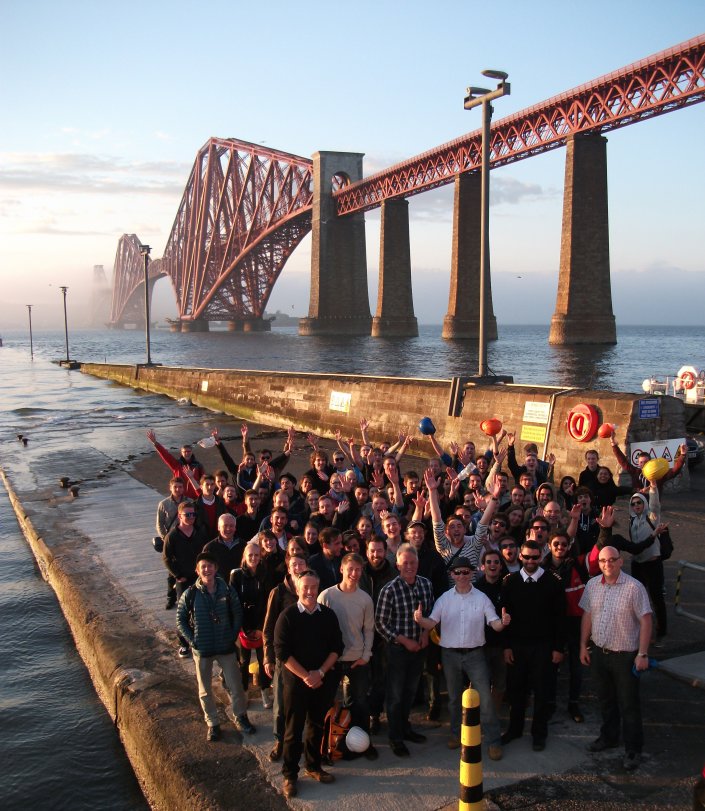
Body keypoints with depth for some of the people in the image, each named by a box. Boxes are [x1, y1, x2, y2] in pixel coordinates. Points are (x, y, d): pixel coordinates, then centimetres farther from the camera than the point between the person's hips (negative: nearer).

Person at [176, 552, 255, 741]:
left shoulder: (227, 591, -8)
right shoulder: (190, 594, -11)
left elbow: (238, 614, 3)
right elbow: (180, 620, -1)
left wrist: (233, 636, -4)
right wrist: (192, 640, -8)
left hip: (226, 647, 1)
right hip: (202, 650, 0)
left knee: (235, 685, 10)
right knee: (205, 690, 12)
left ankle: (240, 718, 32)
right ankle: (213, 724, 31)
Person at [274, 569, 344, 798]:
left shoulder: (328, 615, 1)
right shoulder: (287, 616, -9)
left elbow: (337, 647, 2)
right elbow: (282, 651, -11)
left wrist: (320, 672, -10)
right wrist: (305, 676, -15)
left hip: (324, 680, 3)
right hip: (296, 680, -3)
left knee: (318, 725, 13)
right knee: (293, 728, 3)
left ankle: (313, 766, 30)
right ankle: (290, 775, 15)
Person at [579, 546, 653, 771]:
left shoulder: (634, 587, -16)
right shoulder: (592, 585, 0)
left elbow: (645, 621, -14)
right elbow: (587, 616, 8)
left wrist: (643, 654, -15)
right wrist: (583, 646, 8)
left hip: (625, 655, -5)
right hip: (598, 651, 5)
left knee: (629, 705, 6)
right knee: (605, 700, 21)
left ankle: (633, 750, 20)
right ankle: (609, 737, 40)